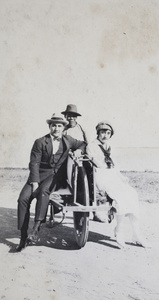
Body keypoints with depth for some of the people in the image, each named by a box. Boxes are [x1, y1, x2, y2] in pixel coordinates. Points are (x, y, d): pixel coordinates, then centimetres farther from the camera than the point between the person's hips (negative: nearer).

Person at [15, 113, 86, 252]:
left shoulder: (68, 140, 12)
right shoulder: (40, 142, 4)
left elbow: (83, 144, 27)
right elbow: (34, 163, -2)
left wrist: (79, 150, 2)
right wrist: (35, 182, -14)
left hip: (56, 174, -1)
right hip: (39, 174, 1)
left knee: (44, 190, -35)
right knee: (23, 198, -21)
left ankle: (36, 229, -36)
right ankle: (23, 237, -13)